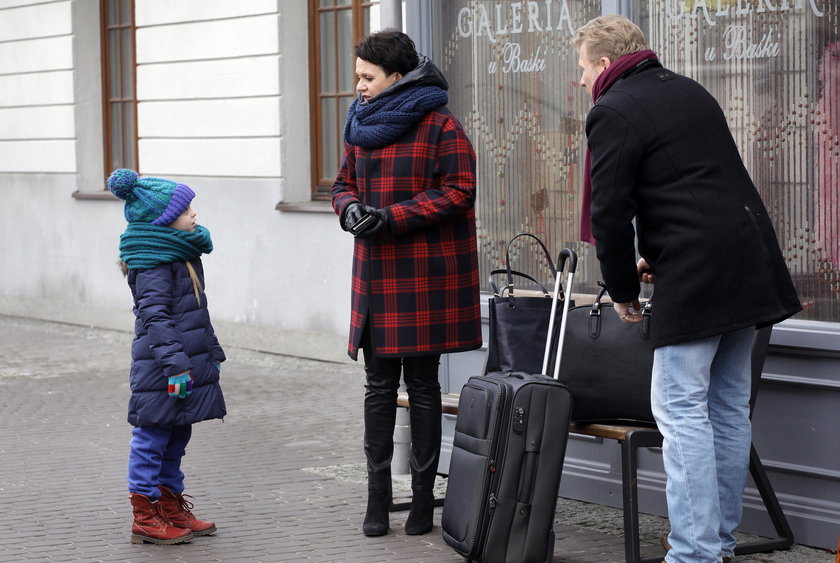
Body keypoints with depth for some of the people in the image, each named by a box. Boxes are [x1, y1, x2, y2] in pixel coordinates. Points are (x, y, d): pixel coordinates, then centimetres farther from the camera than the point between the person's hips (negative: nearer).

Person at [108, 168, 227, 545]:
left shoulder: (183, 255, 16)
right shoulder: (153, 263, -16)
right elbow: (155, 316, -23)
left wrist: (211, 351, 31)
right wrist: (175, 362, -28)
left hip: (188, 364, 10)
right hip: (161, 371, -10)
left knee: (176, 438, 16)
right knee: (152, 438, -3)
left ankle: (172, 510, 26)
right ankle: (145, 519, 3)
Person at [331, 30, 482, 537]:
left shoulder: (440, 126, -9)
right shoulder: (362, 123, 12)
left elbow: (459, 191, -12)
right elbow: (346, 183, 19)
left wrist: (390, 216, -17)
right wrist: (350, 207, -5)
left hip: (426, 274, -6)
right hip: (376, 273, 6)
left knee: (423, 384, 2)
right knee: (379, 384, 6)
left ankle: (423, 499, 10)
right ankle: (378, 499, 11)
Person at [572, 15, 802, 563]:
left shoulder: (614, 113, -6)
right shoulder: (690, 91, 21)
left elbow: (610, 213, -9)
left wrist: (623, 289, 4)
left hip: (695, 275, -9)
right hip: (752, 265, 9)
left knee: (681, 409, -6)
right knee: (729, 405, 13)